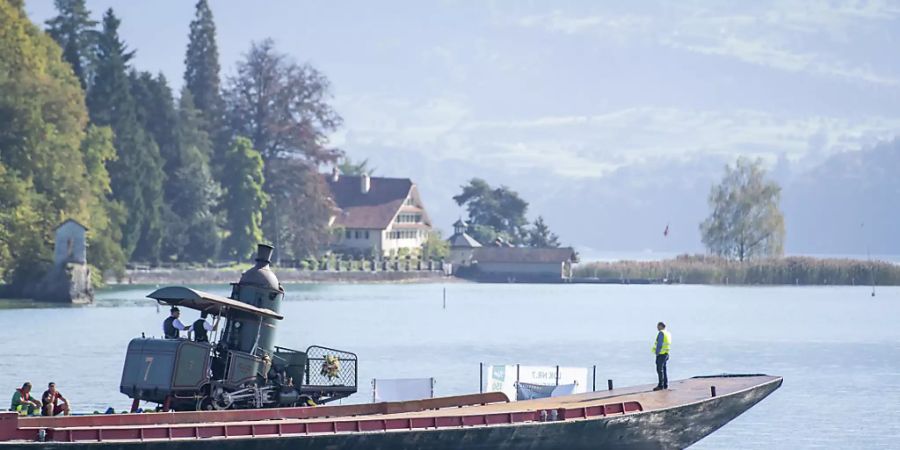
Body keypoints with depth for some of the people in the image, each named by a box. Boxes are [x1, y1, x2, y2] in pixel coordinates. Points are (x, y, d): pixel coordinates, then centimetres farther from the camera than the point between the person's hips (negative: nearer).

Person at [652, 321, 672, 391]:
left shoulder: (661, 333, -14)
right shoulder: (668, 334, 14)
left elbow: (659, 344, -20)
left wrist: (657, 353, -13)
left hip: (661, 354, -10)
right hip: (666, 354, 10)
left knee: (660, 370, -8)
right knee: (663, 369, 14)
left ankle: (660, 385, -11)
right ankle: (665, 385, 15)